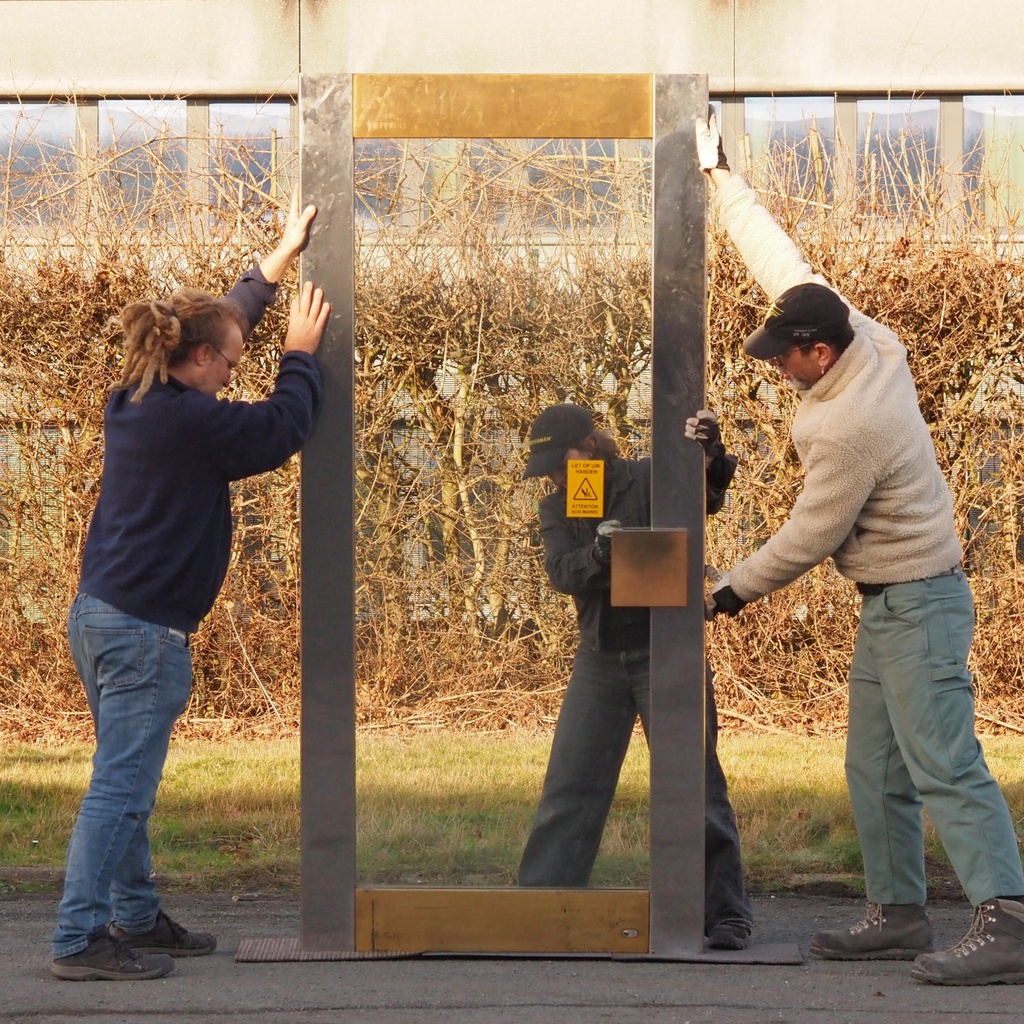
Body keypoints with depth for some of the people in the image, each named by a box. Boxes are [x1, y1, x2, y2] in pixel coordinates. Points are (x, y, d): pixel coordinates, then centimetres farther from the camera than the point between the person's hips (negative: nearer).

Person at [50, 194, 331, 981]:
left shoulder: (136, 404, 10)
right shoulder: (187, 420, -18)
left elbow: (224, 320, 24)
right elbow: (282, 428, -8)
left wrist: (281, 259, 30)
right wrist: (302, 352, 7)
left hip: (100, 615, 10)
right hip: (146, 630, -10)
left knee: (127, 786, 17)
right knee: (120, 789, -7)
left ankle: (136, 918, 26)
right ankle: (80, 939, -6)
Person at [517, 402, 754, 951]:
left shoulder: (648, 481, -8)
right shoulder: (557, 507, 4)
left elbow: (706, 496, -24)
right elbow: (560, 571, -11)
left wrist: (713, 457, -45)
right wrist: (598, 552, -32)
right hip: (599, 659, 4)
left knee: (696, 784, -2)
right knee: (568, 787, 7)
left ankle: (726, 913, 4)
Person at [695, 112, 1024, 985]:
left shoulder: (847, 428, -25)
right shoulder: (869, 340, 0)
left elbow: (809, 536, -17)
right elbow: (784, 263, 10)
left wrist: (734, 589, -4)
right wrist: (722, 177, 15)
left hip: (916, 606, -10)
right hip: (889, 606, 10)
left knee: (944, 766, -15)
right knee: (876, 771, 13)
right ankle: (899, 912, 18)